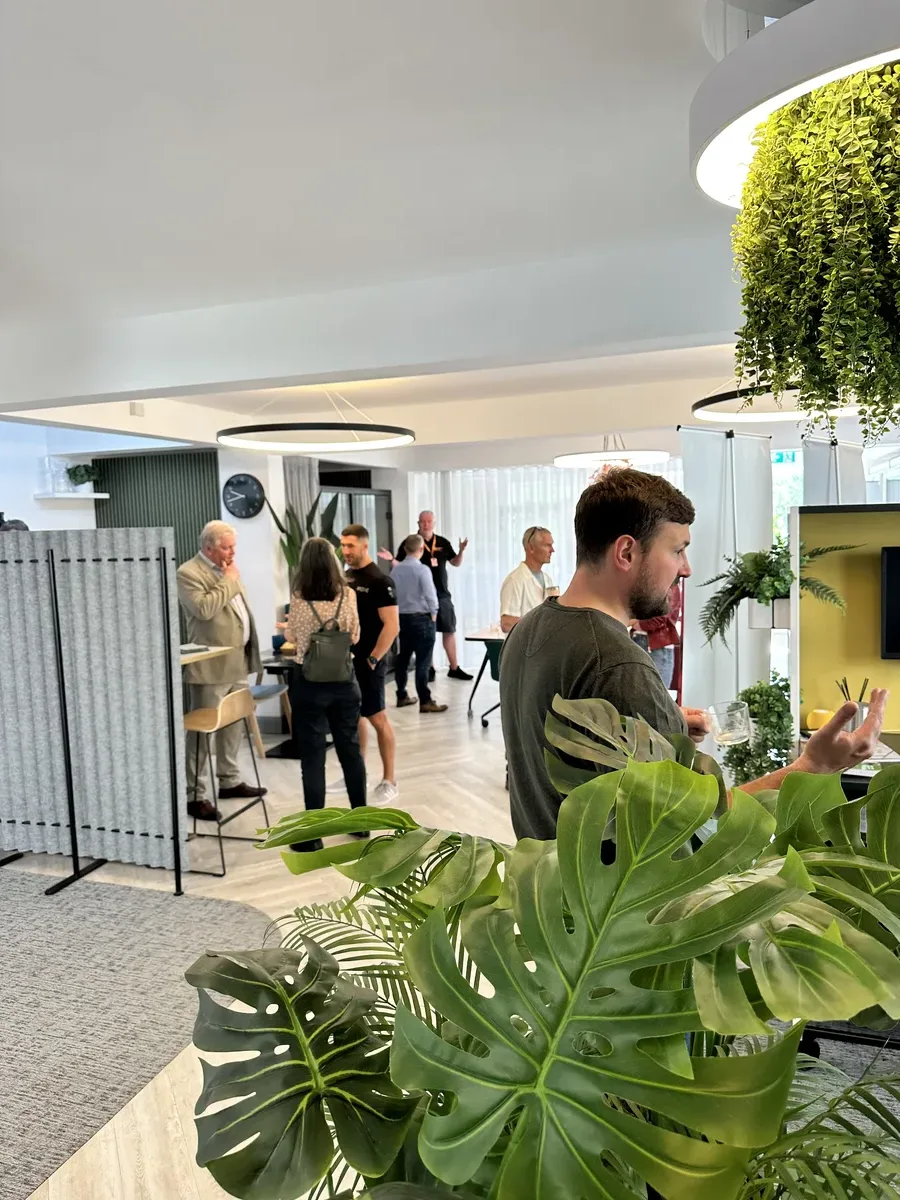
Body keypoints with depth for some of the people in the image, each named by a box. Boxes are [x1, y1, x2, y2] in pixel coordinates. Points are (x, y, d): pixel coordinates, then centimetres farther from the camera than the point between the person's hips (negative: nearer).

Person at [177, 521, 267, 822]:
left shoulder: (226, 569, 15)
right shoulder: (188, 573, -12)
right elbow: (204, 609, -27)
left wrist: (250, 652, 20)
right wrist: (228, 582, -16)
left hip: (237, 662, 9)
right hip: (211, 667, -9)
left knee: (233, 724, 16)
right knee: (202, 729, -2)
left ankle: (230, 781, 30)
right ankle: (195, 796, 5)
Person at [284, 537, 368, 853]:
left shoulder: (298, 599, -10)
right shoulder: (348, 595, -4)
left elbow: (292, 638, 4)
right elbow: (355, 637, 6)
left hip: (309, 682, -3)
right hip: (344, 680, 3)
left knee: (313, 756, 2)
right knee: (351, 750, 15)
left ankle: (313, 835, 6)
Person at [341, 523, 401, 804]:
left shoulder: (379, 581, -12)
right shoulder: (346, 578, 10)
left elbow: (392, 625, -17)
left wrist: (372, 659, -17)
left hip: (367, 662, -7)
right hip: (346, 660, 7)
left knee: (377, 719, -2)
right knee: (355, 716, 15)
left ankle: (389, 781, 8)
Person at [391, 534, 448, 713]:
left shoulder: (395, 570, 4)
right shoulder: (422, 569, -13)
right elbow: (430, 595, -14)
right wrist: (433, 614, 0)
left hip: (401, 618, 6)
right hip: (421, 618, -6)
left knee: (402, 658, 14)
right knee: (423, 661, -5)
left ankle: (402, 696, 24)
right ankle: (425, 702, -4)